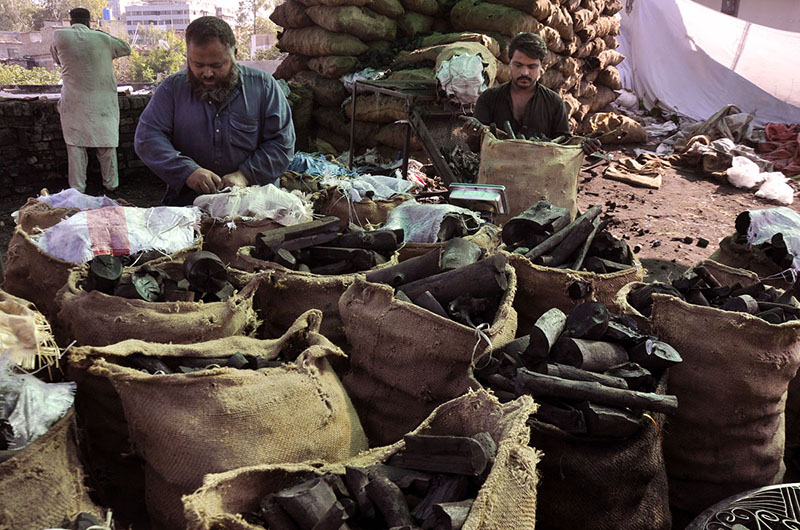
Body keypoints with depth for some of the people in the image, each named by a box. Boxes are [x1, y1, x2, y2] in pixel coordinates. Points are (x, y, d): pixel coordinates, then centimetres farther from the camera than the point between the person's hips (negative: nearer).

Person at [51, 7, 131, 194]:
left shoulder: (59, 37, -1)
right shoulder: (103, 39, -1)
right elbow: (126, 49, 16)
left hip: (74, 102, -1)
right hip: (103, 101, 1)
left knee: (75, 144, 4)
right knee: (107, 143, 9)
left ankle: (77, 188, 4)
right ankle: (111, 183, 16)